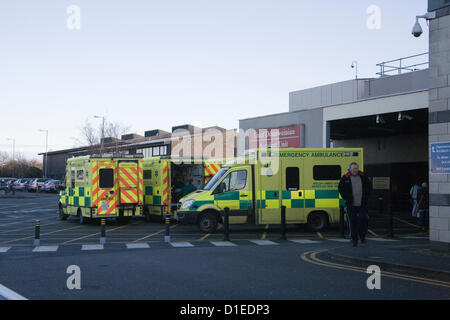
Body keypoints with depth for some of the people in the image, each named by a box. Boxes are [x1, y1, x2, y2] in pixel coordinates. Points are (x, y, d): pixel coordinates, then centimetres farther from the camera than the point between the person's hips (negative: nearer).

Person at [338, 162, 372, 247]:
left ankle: (362, 236, 17)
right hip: (351, 205, -2)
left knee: (364, 220, -6)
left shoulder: (363, 177, 6)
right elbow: (340, 188, 5)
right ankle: (354, 240, 11)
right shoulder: (345, 178, -2)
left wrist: (366, 197, 7)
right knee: (352, 222, 0)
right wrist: (346, 198, -3)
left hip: (362, 204, 2)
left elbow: (369, 186, 17)